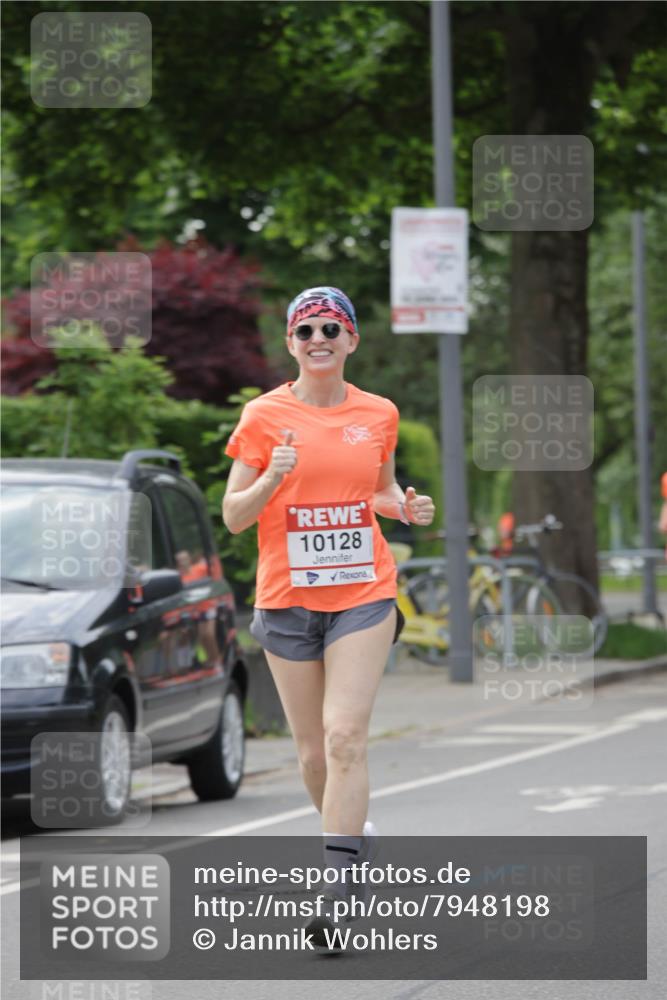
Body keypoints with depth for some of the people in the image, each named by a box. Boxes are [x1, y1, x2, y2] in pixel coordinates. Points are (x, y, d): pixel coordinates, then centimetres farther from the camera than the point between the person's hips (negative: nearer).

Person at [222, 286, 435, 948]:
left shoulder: (379, 414, 5)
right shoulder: (265, 416, -2)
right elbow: (233, 517, -1)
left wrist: (405, 507, 0)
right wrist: (272, 477, -19)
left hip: (364, 594, 0)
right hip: (288, 597, 0)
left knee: (345, 735, -15)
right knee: (313, 750, 6)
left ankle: (335, 880, -17)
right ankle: (355, 833, 33)